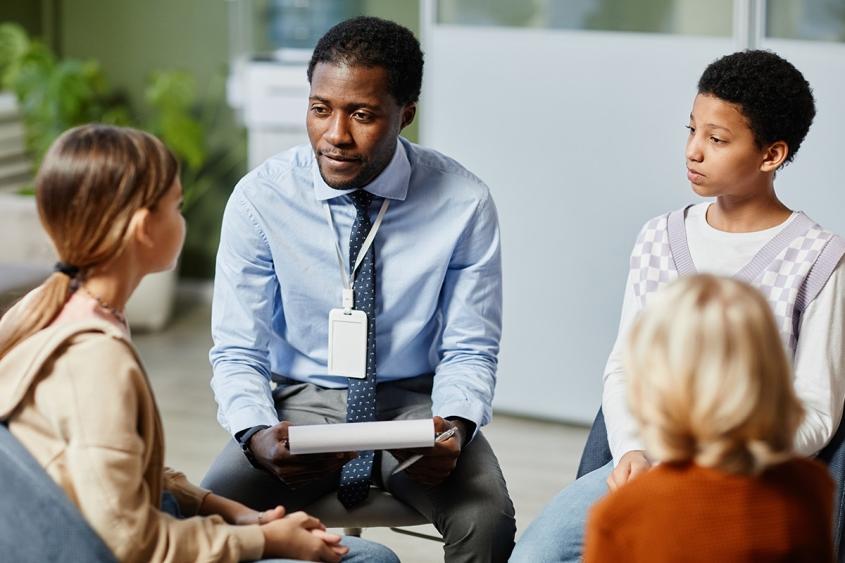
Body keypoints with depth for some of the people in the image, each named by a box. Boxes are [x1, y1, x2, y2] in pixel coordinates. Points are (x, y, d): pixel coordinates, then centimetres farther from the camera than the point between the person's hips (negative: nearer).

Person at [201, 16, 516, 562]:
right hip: (302, 401, 0)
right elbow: (237, 353, -7)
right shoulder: (259, 198, -10)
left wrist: (454, 427, -25)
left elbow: (470, 352, -3)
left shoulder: (464, 203, -11)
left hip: (415, 401, 0)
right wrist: (256, 436, -29)